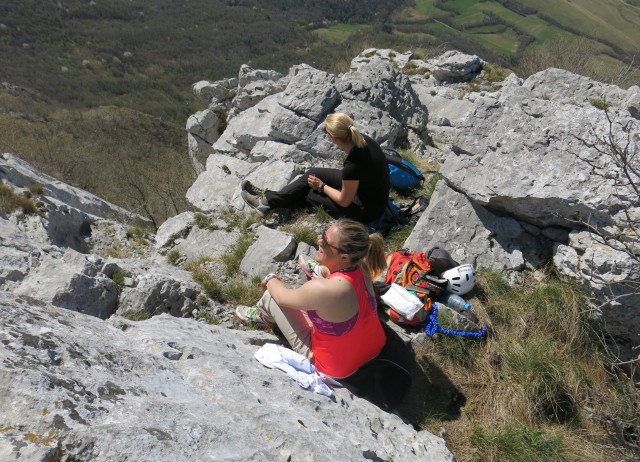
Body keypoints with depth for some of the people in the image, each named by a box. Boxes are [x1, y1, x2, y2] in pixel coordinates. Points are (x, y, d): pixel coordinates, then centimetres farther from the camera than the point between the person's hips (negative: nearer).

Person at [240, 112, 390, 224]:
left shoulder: (353, 165, -36)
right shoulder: (362, 139, -13)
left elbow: (344, 201, -21)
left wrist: (321, 186, -7)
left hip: (367, 210, -8)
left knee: (310, 193, 1)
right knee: (313, 173, 6)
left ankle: (269, 202, 20)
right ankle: (270, 197, 13)